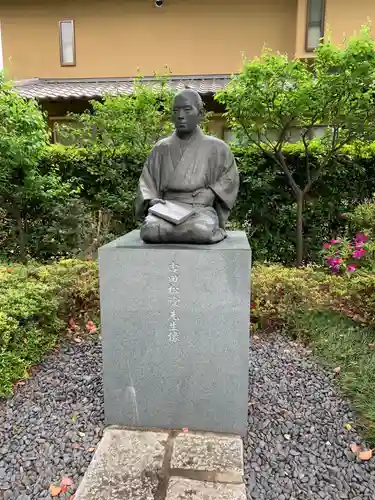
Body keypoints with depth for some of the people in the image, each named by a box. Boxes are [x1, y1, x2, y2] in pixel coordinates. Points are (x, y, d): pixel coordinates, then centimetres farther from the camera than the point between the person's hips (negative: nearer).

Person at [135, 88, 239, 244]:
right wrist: (150, 200, -7)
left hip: (201, 208, -2)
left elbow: (230, 178, 14)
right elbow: (146, 180, 14)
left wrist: (213, 192, -5)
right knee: (150, 229, -32)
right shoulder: (161, 148, 15)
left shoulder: (215, 147, 10)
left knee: (202, 230, -38)